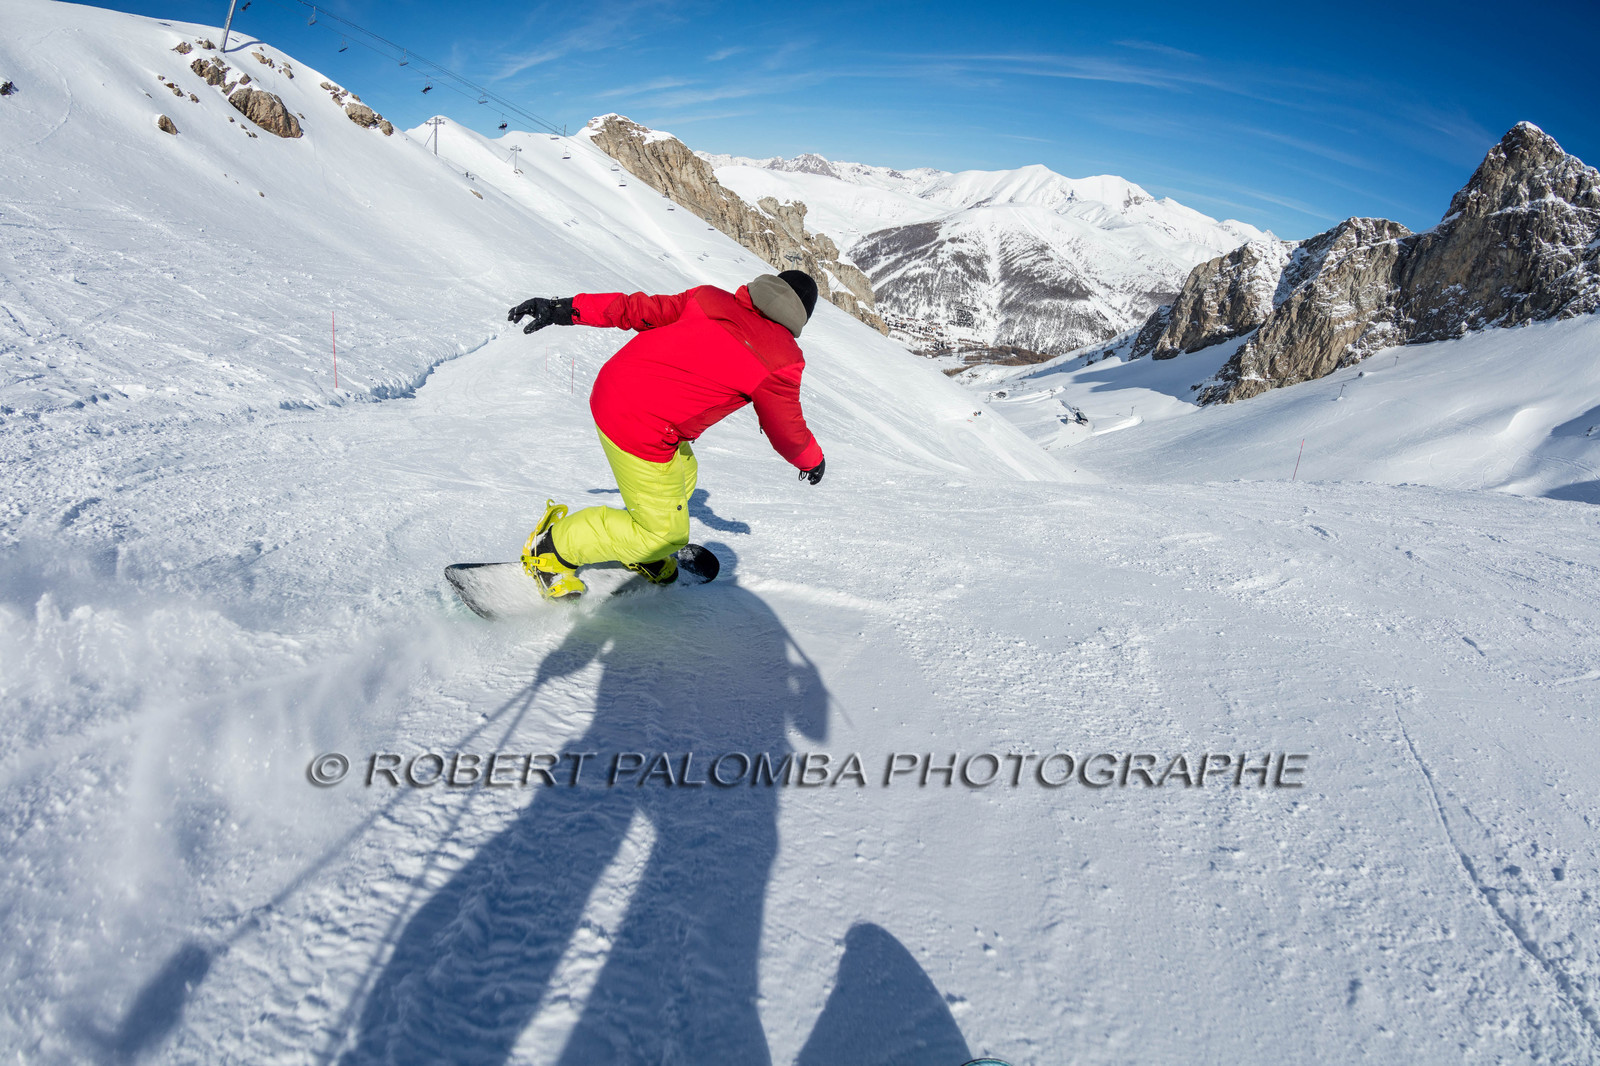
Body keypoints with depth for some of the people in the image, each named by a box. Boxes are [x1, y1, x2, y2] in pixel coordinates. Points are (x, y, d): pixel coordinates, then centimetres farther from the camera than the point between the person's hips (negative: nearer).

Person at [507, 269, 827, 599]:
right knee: (666, 533, 7)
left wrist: (563, 310, 7)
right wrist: (813, 460, 26)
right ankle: (552, 548, 14)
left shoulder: (709, 298, 8)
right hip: (641, 431, -9)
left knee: (682, 476, 28)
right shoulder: (780, 362, -8)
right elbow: (787, 431, 6)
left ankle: (642, 552, 46)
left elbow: (640, 309, 6)